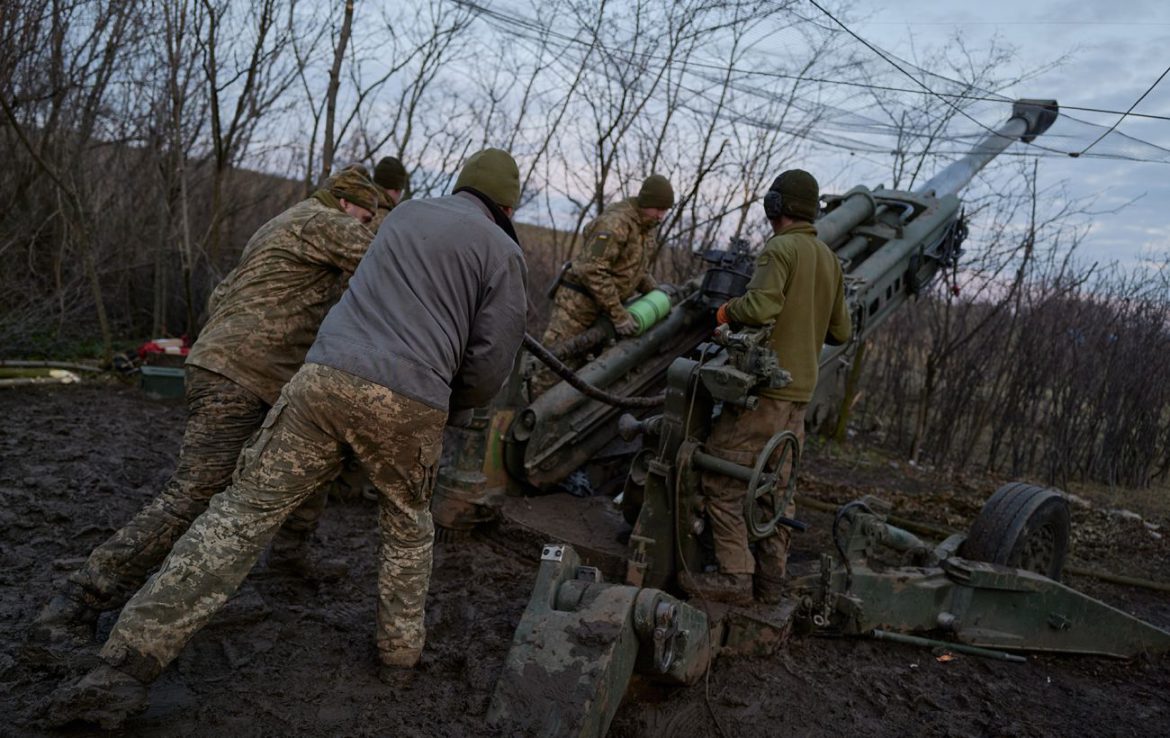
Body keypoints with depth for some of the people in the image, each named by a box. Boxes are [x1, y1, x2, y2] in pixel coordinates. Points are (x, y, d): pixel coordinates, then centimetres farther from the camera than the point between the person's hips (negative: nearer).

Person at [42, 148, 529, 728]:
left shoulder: (407, 212, 23)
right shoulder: (503, 250, 8)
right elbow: (491, 361, 3)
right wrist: (449, 403, 22)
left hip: (324, 375, 3)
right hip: (409, 403, -2)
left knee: (245, 511, 5)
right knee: (408, 522, 23)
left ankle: (129, 661, 1)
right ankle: (400, 648, 29)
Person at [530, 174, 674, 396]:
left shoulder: (649, 226, 8)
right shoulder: (615, 223, -22)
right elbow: (592, 271, -28)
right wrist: (618, 315, -25)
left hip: (604, 307, 9)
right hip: (578, 302, -9)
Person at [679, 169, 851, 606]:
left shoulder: (779, 249, -10)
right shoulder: (829, 259, 14)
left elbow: (759, 307, -25)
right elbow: (841, 332, 18)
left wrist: (725, 311, -6)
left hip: (763, 387, -8)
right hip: (800, 392, 9)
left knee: (724, 482, -4)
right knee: (777, 485, 13)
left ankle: (734, 576, -5)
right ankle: (771, 579, 19)